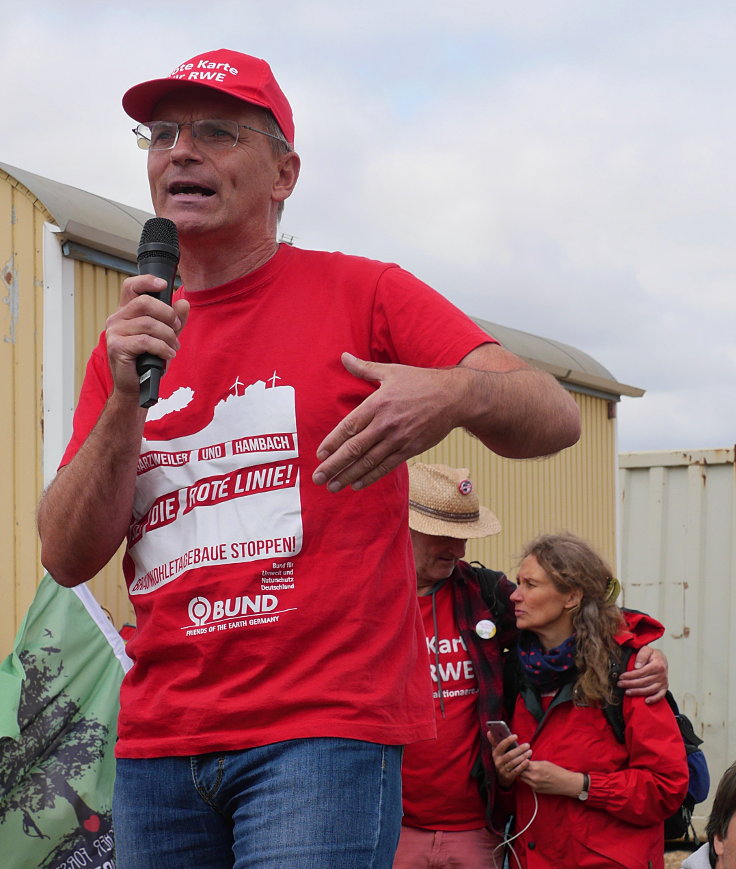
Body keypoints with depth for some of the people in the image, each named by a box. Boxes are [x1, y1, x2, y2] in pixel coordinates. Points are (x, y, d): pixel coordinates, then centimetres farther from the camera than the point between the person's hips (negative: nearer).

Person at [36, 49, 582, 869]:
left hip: (326, 729, -4)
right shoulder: (128, 339, 12)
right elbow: (67, 557, 4)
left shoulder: (361, 294, 1)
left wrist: (454, 392, -30)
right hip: (157, 745, 4)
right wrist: (125, 401, -10)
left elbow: (554, 417, -9)